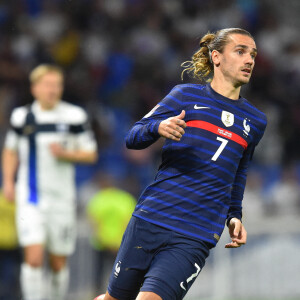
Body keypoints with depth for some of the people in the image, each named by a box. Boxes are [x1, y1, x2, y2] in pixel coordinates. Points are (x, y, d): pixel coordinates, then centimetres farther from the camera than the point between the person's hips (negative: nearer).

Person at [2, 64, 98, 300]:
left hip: (62, 199, 0)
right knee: (34, 258, -15)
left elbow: (91, 154, 2)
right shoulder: (21, 117, 4)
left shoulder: (75, 116, -2)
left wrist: (65, 154, -15)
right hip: (30, 199, 0)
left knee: (59, 263, 7)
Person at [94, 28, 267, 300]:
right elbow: (133, 138, 4)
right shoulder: (187, 95, 6)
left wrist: (234, 216, 16)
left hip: (194, 240, 1)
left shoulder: (255, 121, 14)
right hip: (149, 220, 0)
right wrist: (158, 128, -17)